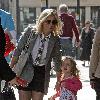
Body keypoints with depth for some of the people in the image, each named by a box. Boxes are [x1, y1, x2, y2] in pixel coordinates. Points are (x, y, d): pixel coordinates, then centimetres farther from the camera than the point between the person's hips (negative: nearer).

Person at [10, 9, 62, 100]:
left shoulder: (55, 39, -5)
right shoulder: (30, 31, -10)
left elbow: (57, 60, 4)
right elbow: (18, 51, -6)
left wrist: (59, 80, 8)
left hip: (42, 73, 1)